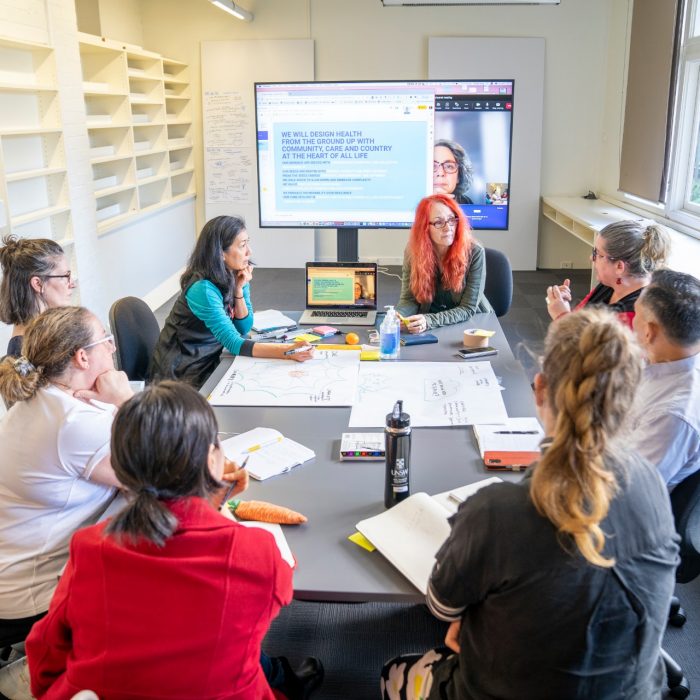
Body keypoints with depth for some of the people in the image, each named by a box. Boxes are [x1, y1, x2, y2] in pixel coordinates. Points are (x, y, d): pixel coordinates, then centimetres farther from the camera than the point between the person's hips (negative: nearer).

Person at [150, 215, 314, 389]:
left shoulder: (237, 276, -3)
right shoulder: (203, 289, -26)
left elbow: (243, 328, 1)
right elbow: (234, 344, -30)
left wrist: (239, 290, -14)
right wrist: (287, 351, -39)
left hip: (210, 362, 7)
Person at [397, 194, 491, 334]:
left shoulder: (474, 252, -16)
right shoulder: (413, 251, -8)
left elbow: (468, 309, -17)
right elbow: (409, 299, -4)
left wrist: (429, 321, -34)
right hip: (426, 322, 0)